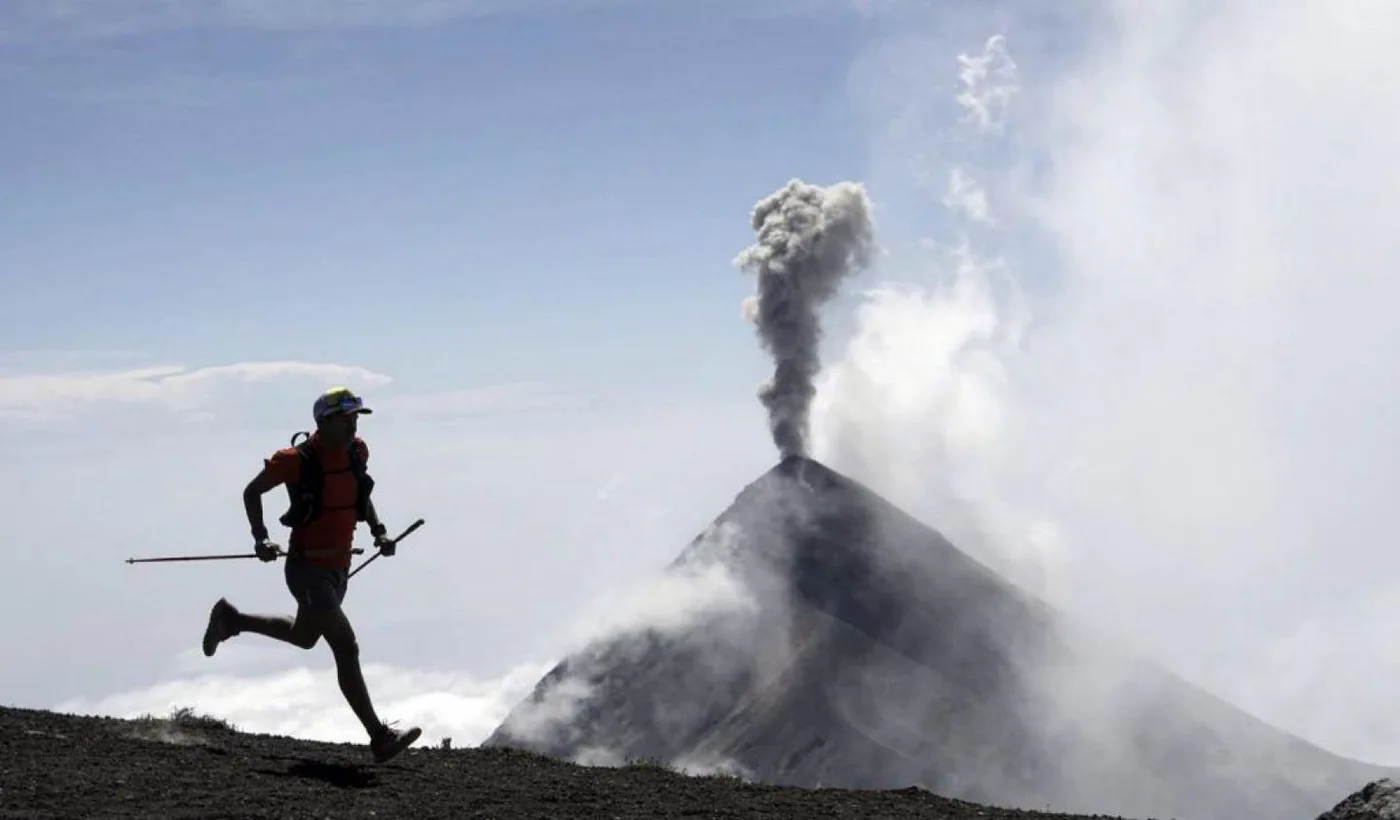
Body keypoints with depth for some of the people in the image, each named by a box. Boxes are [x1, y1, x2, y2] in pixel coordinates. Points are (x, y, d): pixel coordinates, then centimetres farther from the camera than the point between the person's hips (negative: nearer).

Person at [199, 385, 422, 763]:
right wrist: (260, 538, -19)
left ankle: (230, 619, 48)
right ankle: (380, 738, -12)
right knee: (346, 648, -15)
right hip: (307, 567, -8)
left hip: (339, 567, 8)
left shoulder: (357, 451, 0)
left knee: (304, 637, 28)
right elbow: (252, 491, -7)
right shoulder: (298, 459, -19)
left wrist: (378, 531, 5)